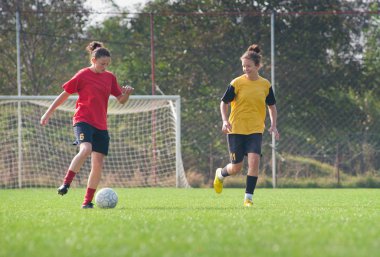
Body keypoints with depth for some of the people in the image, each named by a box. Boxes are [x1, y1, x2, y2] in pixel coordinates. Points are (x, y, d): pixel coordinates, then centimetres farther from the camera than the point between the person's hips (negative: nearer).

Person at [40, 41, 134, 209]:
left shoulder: (110, 77, 11)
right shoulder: (83, 75, -3)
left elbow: (121, 100, 14)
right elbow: (64, 95, 4)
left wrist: (127, 93, -9)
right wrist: (48, 113, 5)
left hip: (100, 125, 5)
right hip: (83, 120, -5)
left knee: (98, 164, -1)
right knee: (86, 149, -33)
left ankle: (88, 201, 8)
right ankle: (66, 184, -26)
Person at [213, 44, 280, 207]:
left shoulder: (265, 85, 3)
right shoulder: (237, 83, -5)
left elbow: (272, 106, 16)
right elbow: (224, 103, 3)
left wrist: (273, 126, 4)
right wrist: (225, 121, -13)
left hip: (255, 130, 1)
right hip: (236, 130, -1)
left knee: (254, 160, -19)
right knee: (236, 168, 2)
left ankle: (248, 197, -10)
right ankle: (220, 174, 37)